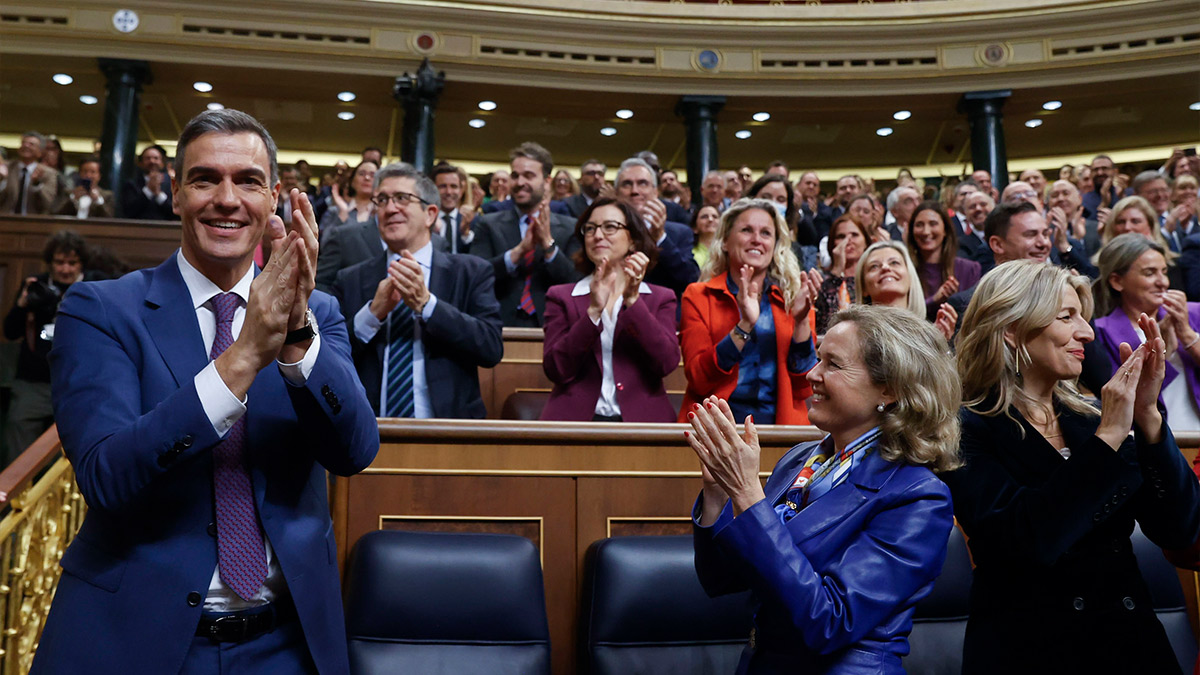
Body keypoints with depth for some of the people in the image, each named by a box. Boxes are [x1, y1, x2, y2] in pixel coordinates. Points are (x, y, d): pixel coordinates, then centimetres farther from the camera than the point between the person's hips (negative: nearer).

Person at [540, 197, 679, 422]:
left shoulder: (660, 298, 13)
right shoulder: (561, 296, 11)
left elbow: (667, 363, -4)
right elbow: (556, 370, -2)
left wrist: (632, 301, -9)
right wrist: (593, 311, -12)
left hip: (641, 419, 1)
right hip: (577, 417, 0)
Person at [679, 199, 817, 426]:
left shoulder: (793, 298, 12)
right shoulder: (698, 296, 7)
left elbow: (803, 390, 4)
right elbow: (698, 381, -5)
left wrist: (801, 320, -6)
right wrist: (745, 326, -14)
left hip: (780, 424, 2)